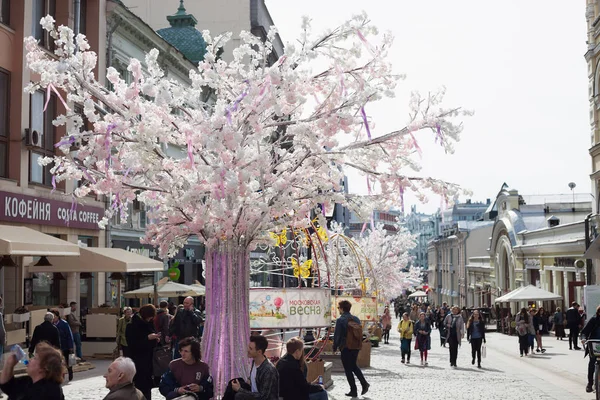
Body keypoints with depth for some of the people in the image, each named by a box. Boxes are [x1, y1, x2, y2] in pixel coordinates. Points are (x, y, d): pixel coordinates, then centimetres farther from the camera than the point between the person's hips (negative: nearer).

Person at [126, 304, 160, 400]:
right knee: (140, 385, -9)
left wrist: (155, 339, -1)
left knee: (147, 385, 8)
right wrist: (148, 338, -23)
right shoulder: (132, 326, -10)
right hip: (137, 361, -7)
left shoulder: (149, 324, 10)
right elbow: (133, 344, -18)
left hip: (149, 360, 7)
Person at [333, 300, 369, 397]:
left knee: (348, 369, 5)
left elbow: (336, 335, -13)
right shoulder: (356, 319, 4)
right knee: (354, 366, 24)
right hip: (356, 347, 6)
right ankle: (364, 383, 12)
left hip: (345, 348, -6)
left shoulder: (340, 320, -14)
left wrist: (335, 347, 0)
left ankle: (353, 390, 8)